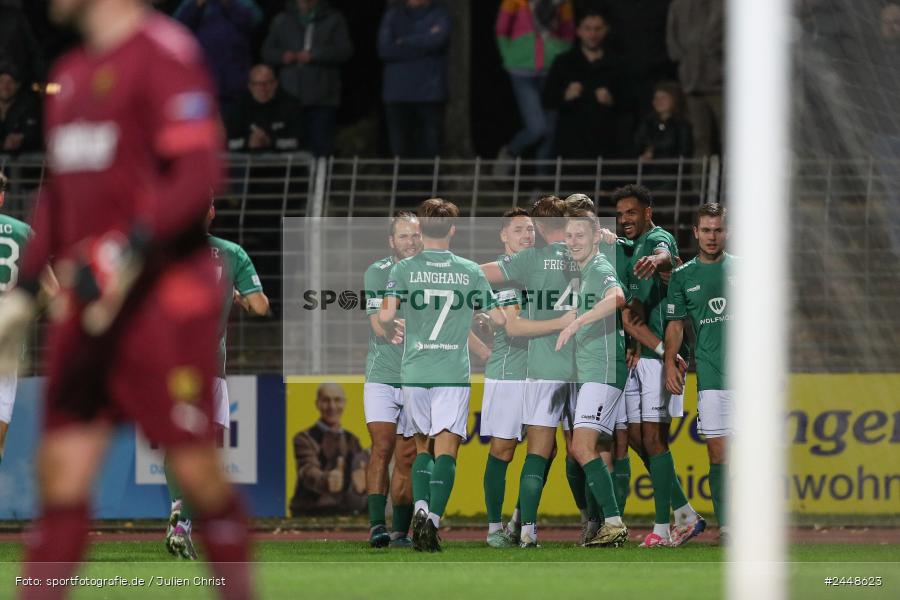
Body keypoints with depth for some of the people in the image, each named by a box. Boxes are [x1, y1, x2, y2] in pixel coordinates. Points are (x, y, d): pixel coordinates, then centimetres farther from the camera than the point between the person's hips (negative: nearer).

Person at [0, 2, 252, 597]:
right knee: (62, 470, 1)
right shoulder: (71, 72, 17)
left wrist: (130, 251, -28)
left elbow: (200, 171, -19)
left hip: (165, 297, -8)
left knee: (196, 469, -4)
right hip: (87, 303, 8)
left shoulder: (164, 53, -10)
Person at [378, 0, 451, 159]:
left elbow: (438, 40, -13)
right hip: (398, 92, 1)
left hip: (430, 93, -1)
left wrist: (404, 42, -2)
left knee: (430, 151, -8)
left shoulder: (440, 15, 9)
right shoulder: (393, 15, 13)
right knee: (400, 150, -4)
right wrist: (424, 45, -5)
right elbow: (384, 50, -2)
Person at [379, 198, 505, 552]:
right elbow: (499, 319, 7)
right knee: (446, 448, -5)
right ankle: (433, 519, -21)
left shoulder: (404, 269, 1)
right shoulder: (470, 271, 4)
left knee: (423, 445, 16)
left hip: (414, 372, 1)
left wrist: (394, 335, 11)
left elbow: (386, 316, -11)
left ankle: (420, 508, -3)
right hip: (454, 373, -1)